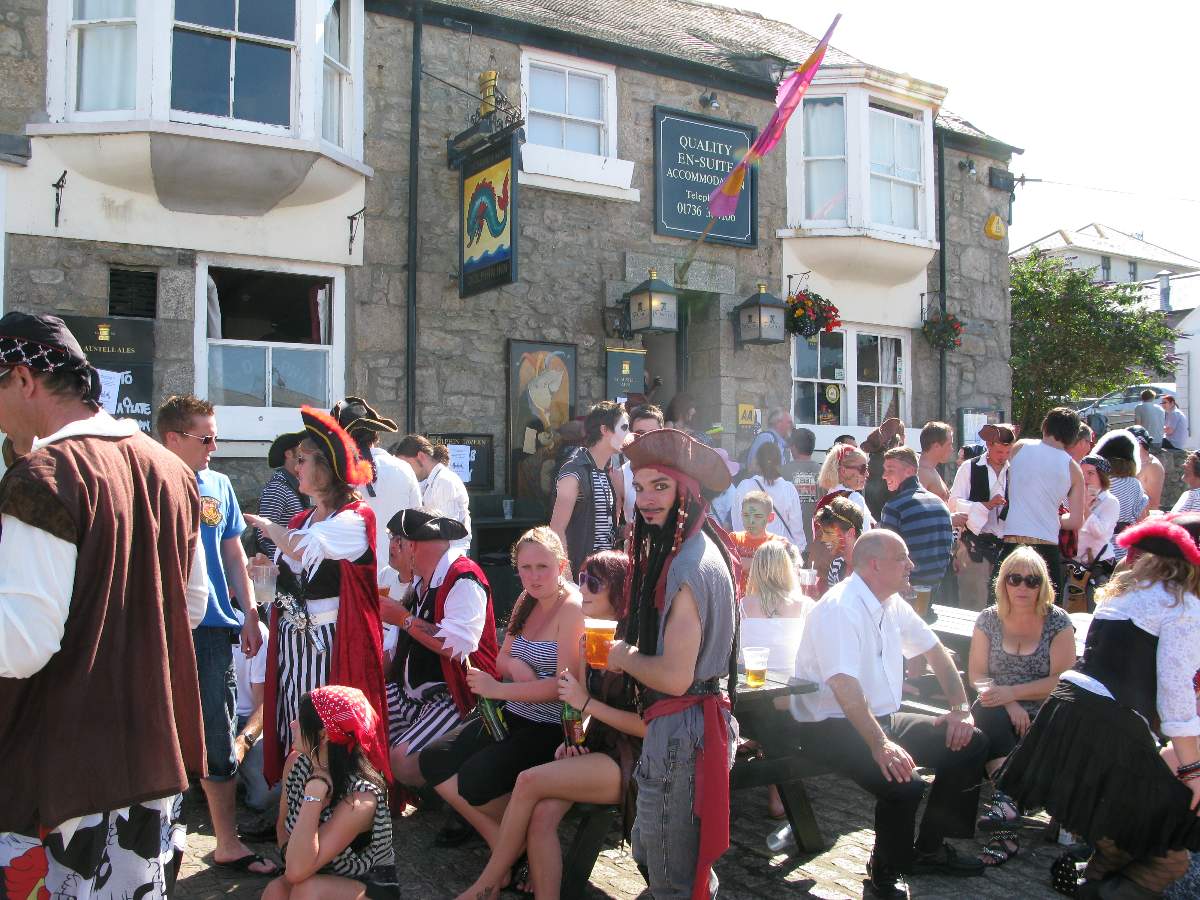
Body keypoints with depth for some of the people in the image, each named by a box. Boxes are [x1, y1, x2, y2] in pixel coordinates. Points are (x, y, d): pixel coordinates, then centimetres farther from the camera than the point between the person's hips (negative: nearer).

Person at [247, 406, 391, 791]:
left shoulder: (355, 518, -10)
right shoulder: (301, 520, 16)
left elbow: (302, 549, -24)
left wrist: (266, 525, -8)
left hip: (332, 642, -7)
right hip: (293, 639, 8)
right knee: (295, 732, 10)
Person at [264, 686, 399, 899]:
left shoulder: (361, 799, -30)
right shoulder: (296, 762, -8)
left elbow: (296, 872, -35)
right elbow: (283, 826, 9)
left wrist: (314, 791, -39)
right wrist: (291, 853, -12)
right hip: (325, 878, 5)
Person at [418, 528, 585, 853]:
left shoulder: (571, 608, -17)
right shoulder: (526, 601, 9)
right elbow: (502, 660, 15)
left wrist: (497, 689, -19)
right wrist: (515, 665, -10)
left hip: (550, 728, -9)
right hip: (513, 716, 9)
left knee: (475, 778, -24)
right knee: (432, 759, -3)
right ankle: (496, 836, 1)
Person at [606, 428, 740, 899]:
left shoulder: (687, 565, -23)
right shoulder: (701, 548, 10)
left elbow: (674, 677, -25)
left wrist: (623, 657, -8)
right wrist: (633, 651, 9)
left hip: (680, 730, -10)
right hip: (700, 715, 10)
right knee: (648, 854, 24)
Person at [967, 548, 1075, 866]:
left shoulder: (1058, 621, 1)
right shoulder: (989, 619, 7)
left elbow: (1062, 680, -7)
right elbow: (977, 674, 3)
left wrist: (1010, 692, -17)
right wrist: (1009, 705, -16)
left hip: (1043, 717, -2)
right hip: (999, 712, 2)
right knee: (984, 714, -33)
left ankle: (1002, 799, -31)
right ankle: (1007, 797, -41)